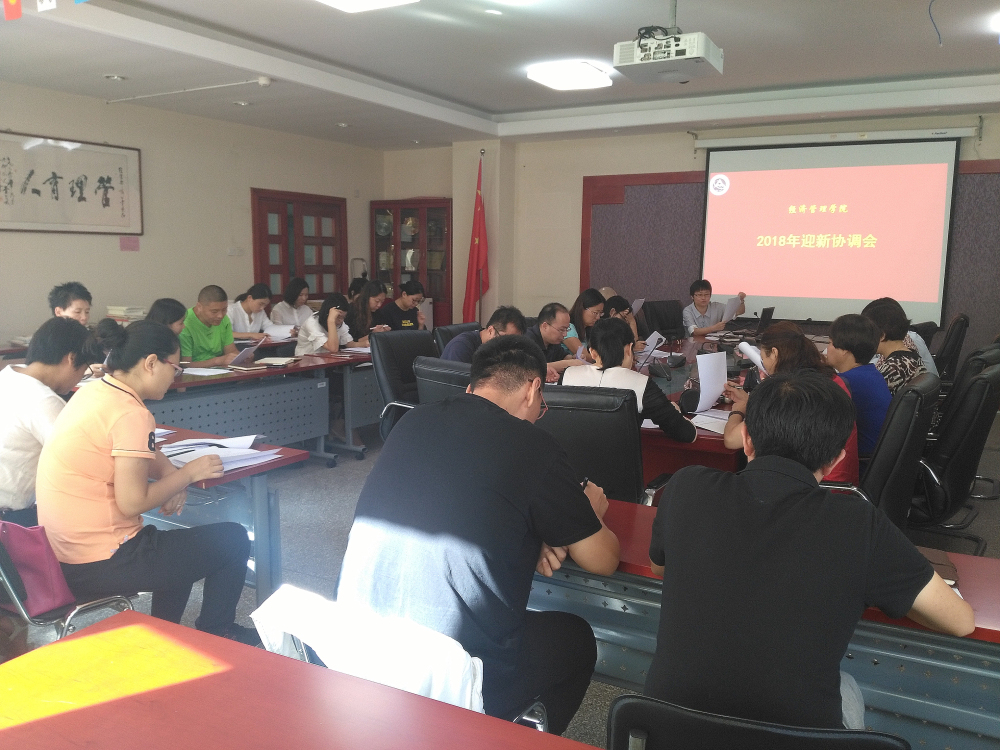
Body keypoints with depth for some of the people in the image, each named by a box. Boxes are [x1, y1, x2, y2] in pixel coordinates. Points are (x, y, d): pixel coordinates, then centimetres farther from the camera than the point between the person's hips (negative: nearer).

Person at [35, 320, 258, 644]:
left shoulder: (91, 392, 6)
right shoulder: (131, 414, -22)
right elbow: (132, 503, -24)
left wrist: (171, 474, 2)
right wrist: (188, 474, -10)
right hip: (101, 566, -10)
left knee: (177, 542, 32)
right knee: (234, 540, 3)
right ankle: (215, 636, 23)